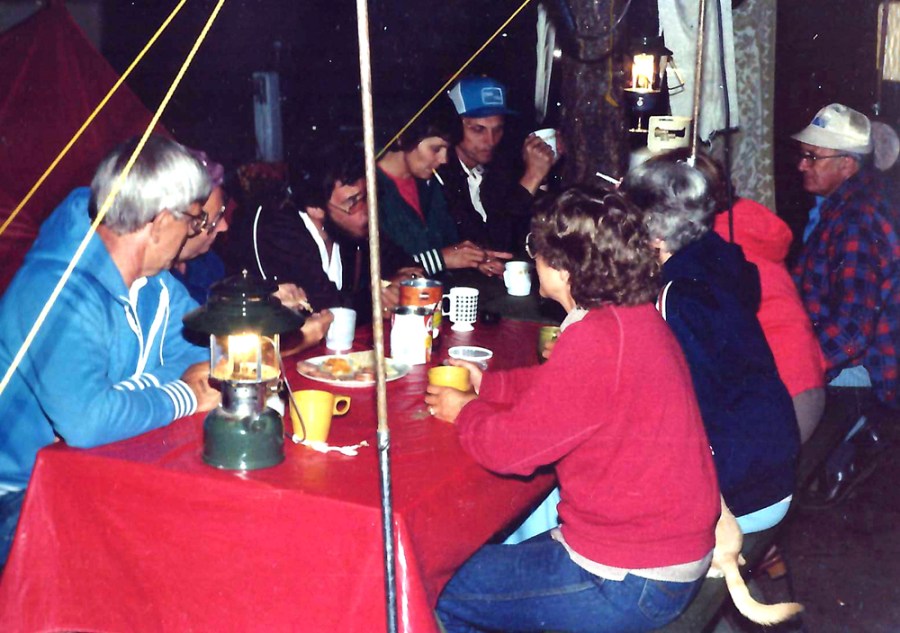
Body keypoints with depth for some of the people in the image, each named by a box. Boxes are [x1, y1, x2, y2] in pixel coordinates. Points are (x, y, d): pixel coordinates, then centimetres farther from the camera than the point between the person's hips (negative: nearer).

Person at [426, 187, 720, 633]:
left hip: (628, 580, -9)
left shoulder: (597, 339, -27)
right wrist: (485, 384, 16)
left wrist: (464, 411, 0)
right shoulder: (635, 315, 3)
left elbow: (511, 446, -19)